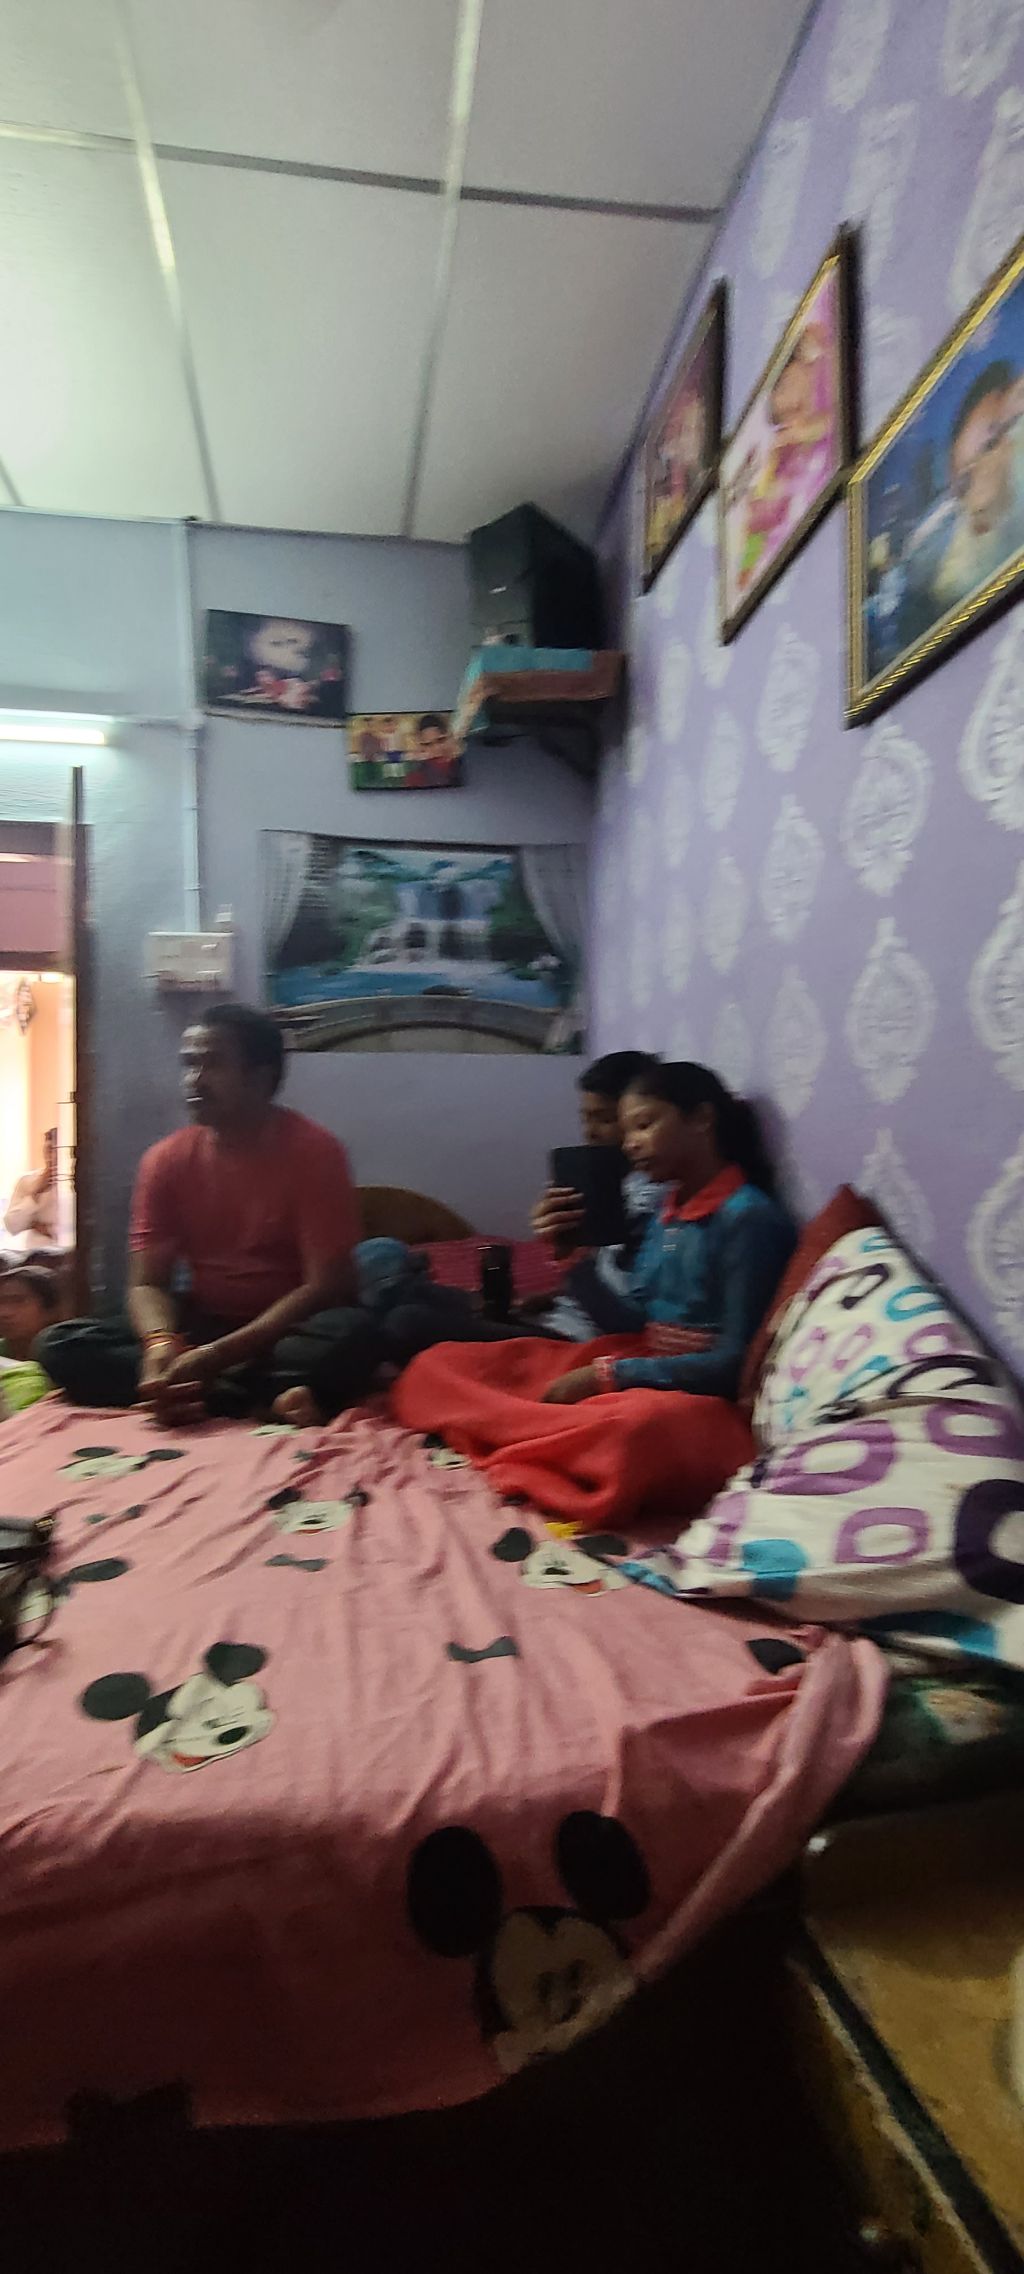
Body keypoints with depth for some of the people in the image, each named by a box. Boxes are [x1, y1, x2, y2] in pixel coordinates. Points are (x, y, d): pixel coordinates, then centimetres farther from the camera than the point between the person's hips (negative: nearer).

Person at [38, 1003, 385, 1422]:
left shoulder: (314, 1151, -12)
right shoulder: (166, 1159, 0)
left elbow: (326, 1285, -17)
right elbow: (147, 1283, -2)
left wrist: (220, 1354, -26)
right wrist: (161, 1343, -26)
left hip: (286, 1328, -4)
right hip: (201, 1325, 4)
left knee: (354, 1335, -36)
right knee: (58, 1346, -17)